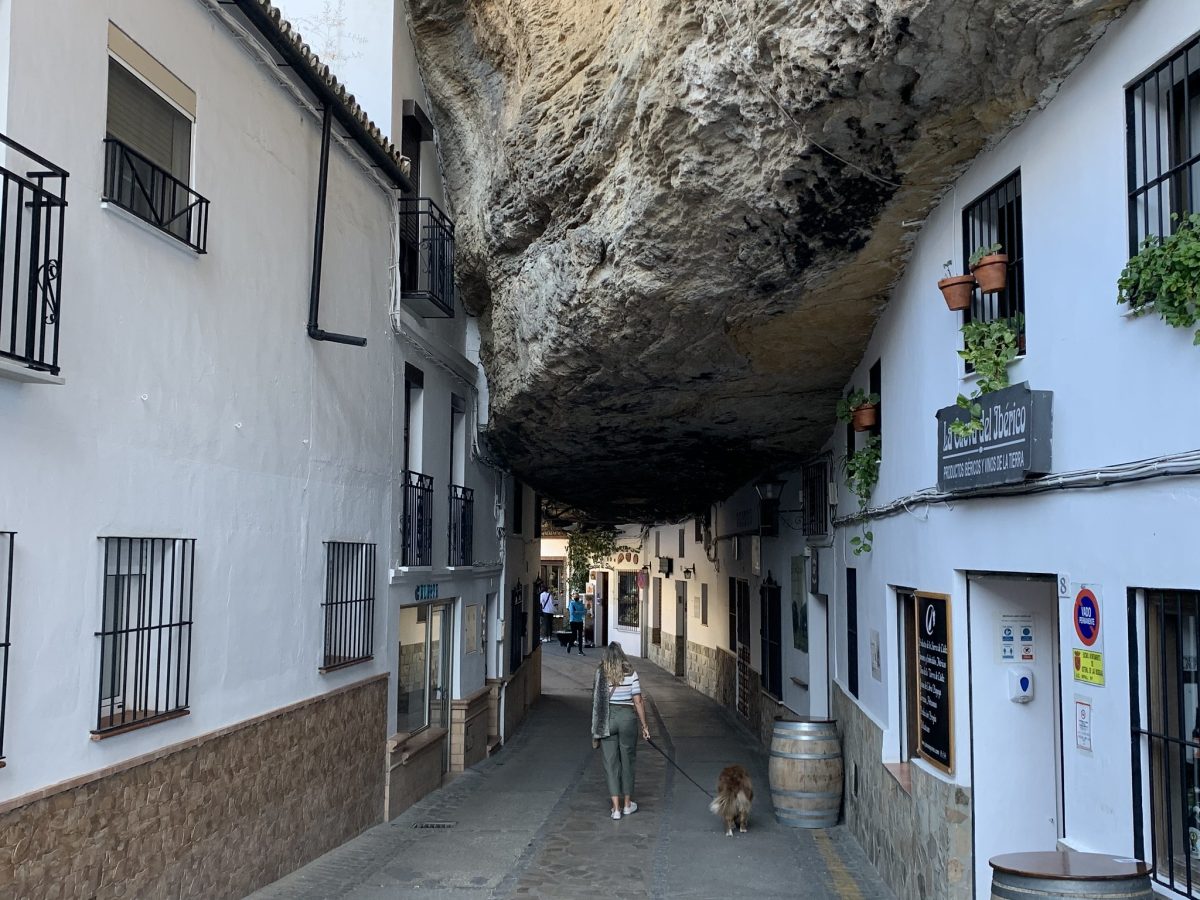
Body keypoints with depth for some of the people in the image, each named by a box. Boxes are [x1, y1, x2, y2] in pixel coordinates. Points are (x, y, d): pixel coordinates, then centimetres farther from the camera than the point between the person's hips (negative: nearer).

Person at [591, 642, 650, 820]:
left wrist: (596, 728, 8)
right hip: (627, 718, 0)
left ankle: (616, 808, 4)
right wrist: (644, 726, 2)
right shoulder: (631, 674, -7)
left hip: (606, 720, 0)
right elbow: (638, 702, -7)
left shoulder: (600, 674, -4)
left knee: (610, 762, 6)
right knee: (627, 761, 14)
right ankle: (627, 804, 25)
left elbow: (596, 702, -2)